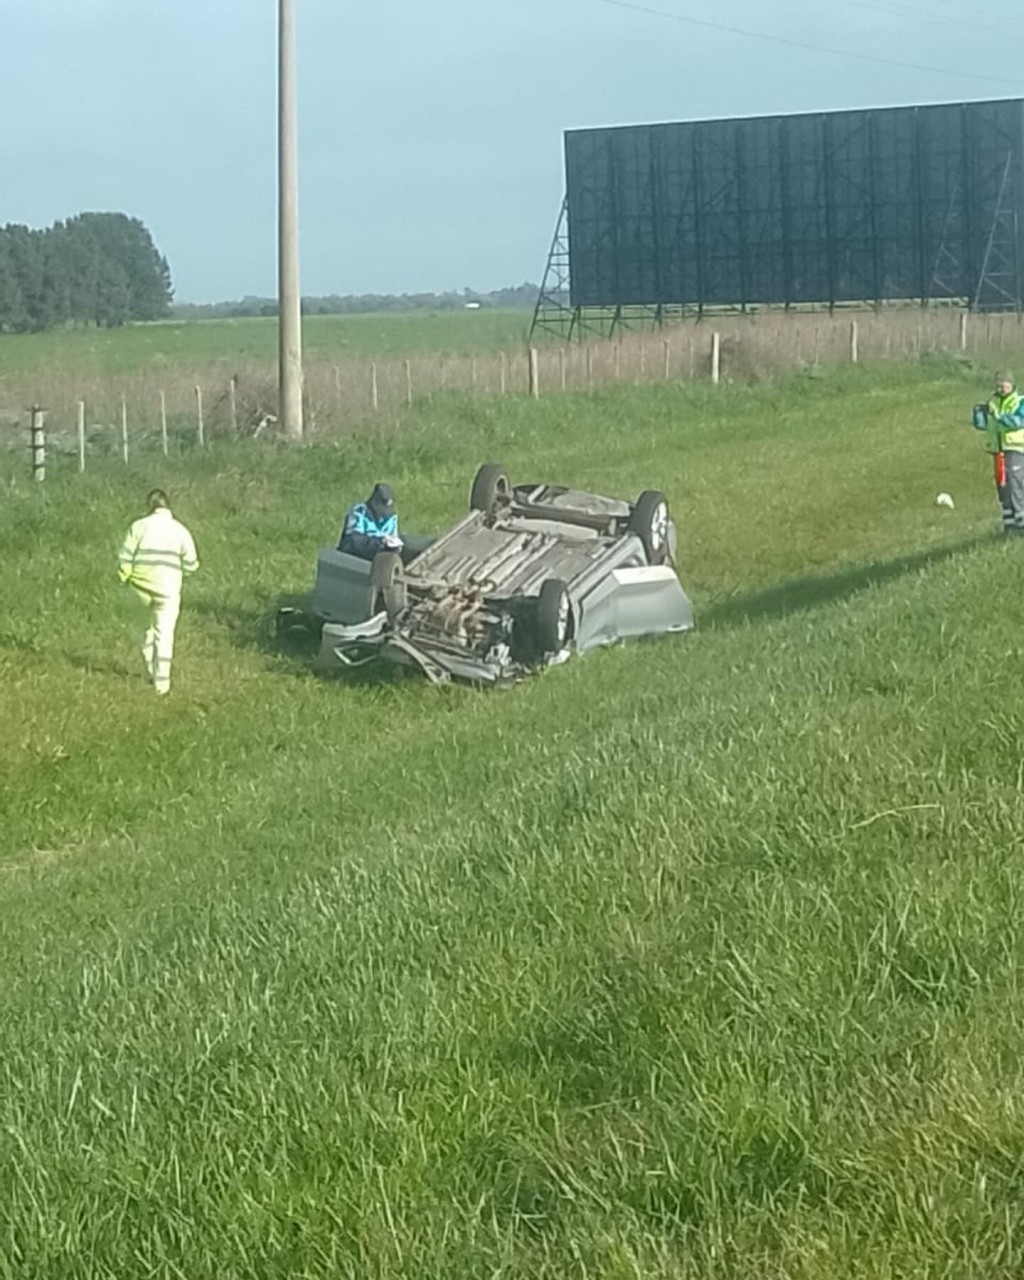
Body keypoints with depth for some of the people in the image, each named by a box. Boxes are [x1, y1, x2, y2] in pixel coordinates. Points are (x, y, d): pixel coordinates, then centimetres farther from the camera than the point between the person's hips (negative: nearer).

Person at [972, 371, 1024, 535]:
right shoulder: (993, 403, 13)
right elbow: (981, 425, 10)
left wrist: (1000, 417, -30)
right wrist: (979, 413, -10)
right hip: (998, 450, 6)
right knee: (1002, 486, 7)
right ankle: (1008, 521, 14)